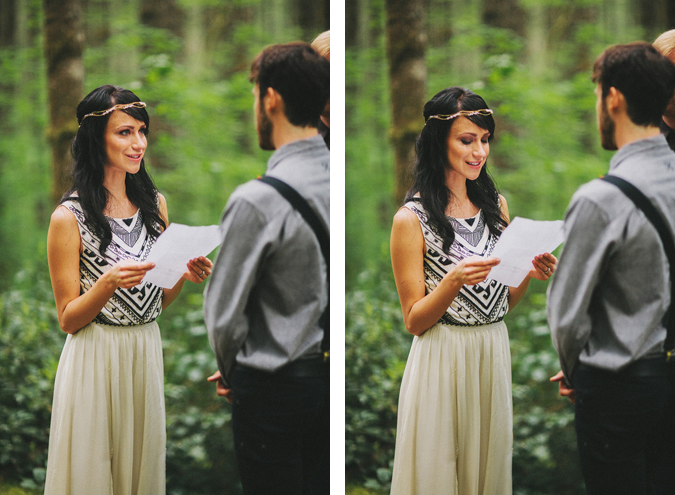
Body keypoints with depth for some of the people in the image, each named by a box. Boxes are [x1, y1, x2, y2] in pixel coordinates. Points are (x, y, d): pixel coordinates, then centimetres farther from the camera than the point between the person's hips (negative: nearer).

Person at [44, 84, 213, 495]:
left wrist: (185, 276, -7)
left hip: (146, 351, 5)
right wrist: (109, 283, -25)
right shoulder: (69, 217, -12)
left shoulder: (155, 203, 5)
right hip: (95, 357, -5)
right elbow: (68, 319, -8)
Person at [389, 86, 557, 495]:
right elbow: (414, 320, -8)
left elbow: (504, 301, 13)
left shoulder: (496, 204, 7)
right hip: (441, 358, -5)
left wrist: (529, 276, -7)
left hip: (494, 351, 5)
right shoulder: (412, 219, -11)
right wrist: (453, 281, -25)